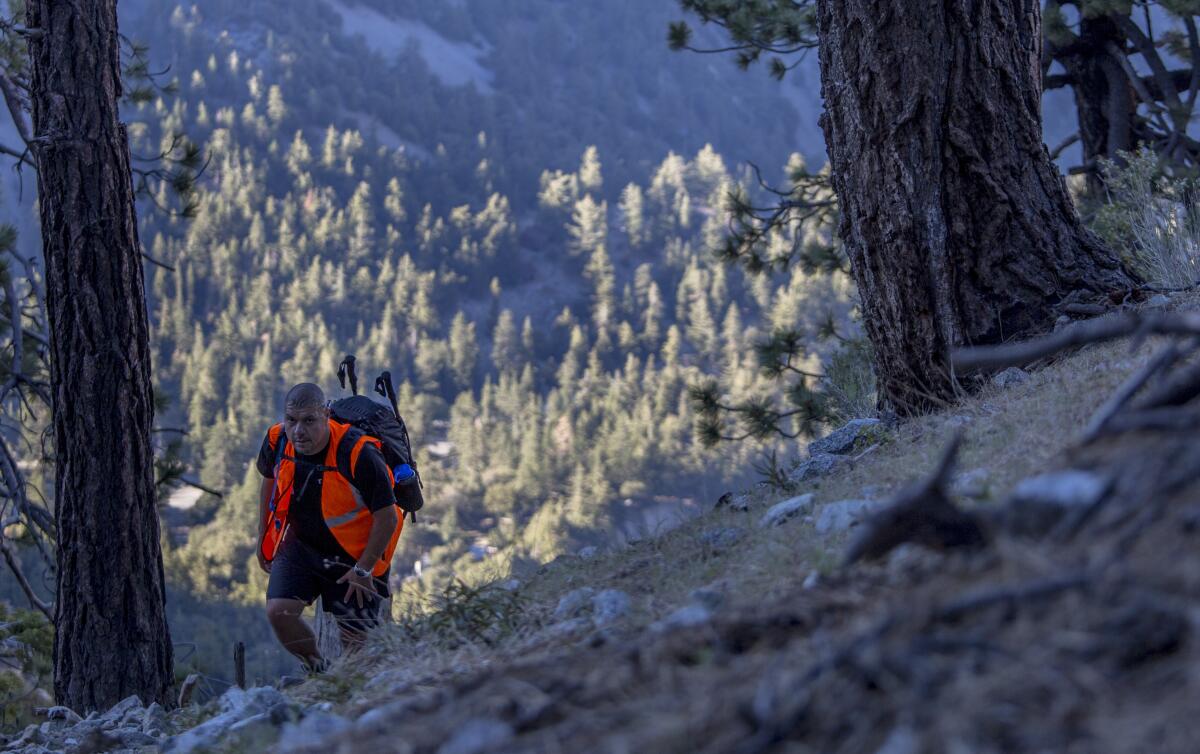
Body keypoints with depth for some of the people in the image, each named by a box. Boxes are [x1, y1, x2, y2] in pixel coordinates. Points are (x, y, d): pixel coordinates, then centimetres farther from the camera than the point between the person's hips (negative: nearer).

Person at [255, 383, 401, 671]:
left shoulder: (359, 453, -31)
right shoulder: (277, 441, -15)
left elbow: (386, 518, -20)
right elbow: (270, 481, 9)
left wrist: (363, 569, -15)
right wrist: (263, 538, 16)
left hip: (355, 553, -3)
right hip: (299, 544, 4)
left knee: (355, 637, 1)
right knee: (279, 612, -16)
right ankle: (317, 670, 10)